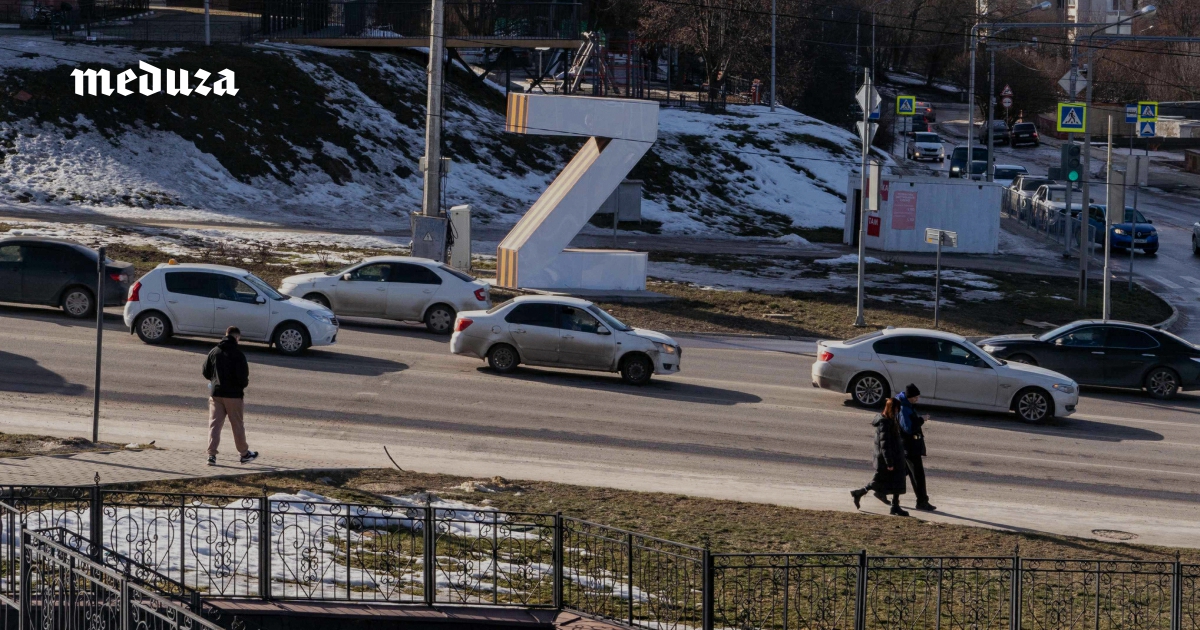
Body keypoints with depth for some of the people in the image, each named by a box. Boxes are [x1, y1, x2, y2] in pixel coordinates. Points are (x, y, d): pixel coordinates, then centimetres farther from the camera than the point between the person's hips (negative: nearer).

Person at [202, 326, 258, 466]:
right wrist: (243, 384, 6)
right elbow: (243, 376, -15)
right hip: (233, 394, -3)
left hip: (216, 393, 3)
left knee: (214, 424, 3)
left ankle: (211, 454, -7)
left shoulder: (214, 352, 2)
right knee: (237, 425, 9)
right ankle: (244, 453, 22)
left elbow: (206, 372, 7)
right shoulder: (238, 354, -11)